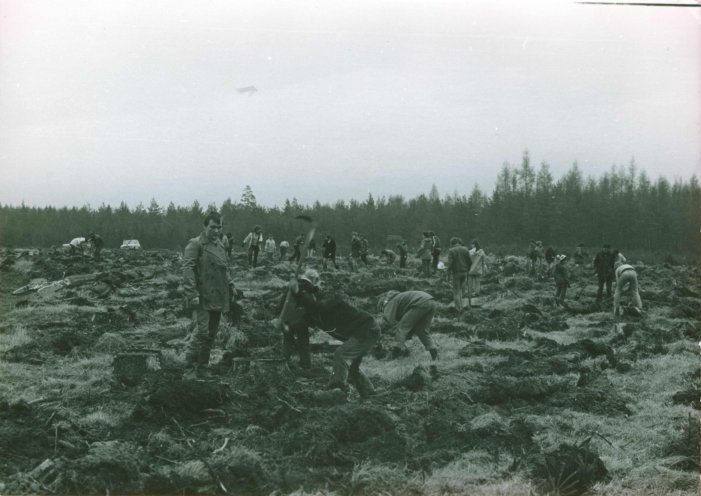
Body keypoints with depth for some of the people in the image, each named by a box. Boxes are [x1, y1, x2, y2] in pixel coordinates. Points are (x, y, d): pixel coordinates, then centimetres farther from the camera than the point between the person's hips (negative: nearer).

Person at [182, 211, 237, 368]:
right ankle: (190, 364, -1)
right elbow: (187, 269, -14)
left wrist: (231, 288, 17)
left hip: (218, 298, 7)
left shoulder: (220, 245, 17)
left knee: (212, 334, 10)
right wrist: (192, 294, -20)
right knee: (202, 331, -13)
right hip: (202, 298, -7)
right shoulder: (195, 244, -7)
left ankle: (202, 365, 18)